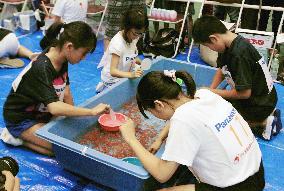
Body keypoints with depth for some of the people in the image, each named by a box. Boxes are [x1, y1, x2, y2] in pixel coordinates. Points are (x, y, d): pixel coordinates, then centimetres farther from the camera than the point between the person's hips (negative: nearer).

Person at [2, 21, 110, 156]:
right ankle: (18, 138, 0)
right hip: (20, 120, -8)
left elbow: (66, 93, -3)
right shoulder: (42, 68, -33)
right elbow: (54, 108, -43)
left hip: (42, 111, 8)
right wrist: (92, 111, -41)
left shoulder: (62, 60, -7)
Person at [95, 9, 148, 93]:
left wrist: (141, 63, -8)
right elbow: (113, 71, -32)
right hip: (113, 80, -9)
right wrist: (131, 74, -47)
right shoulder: (118, 43, -28)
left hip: (125, 74, 9)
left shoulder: (133, 37, -6)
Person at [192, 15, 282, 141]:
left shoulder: (239, 54, -32)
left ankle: (263, 122, -1)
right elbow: (222, 69, 10)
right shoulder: (228, 44, -5)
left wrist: (215, 92, -16)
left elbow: (245, 93, -29)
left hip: (260, 103, -9)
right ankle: (268, 114, 15)